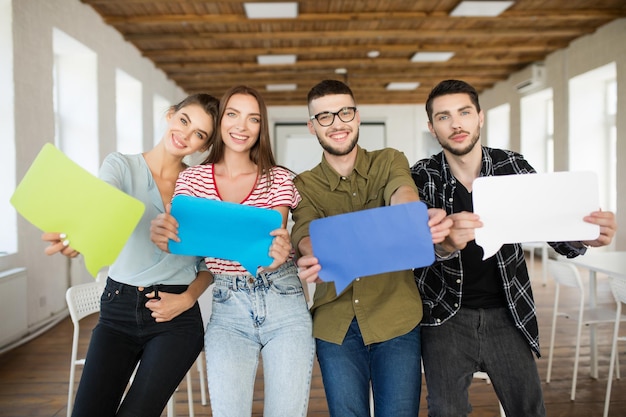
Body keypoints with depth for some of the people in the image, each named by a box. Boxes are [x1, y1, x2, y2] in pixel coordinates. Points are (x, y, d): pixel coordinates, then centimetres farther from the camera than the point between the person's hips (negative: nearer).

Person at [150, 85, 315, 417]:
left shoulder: (279, 179, 1)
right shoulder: (191, 179, 4)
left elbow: (276, 238, -8)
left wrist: (279, 251, -33)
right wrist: (163, 236, -26)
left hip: (283, 302, 0)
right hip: (227, 308, 1)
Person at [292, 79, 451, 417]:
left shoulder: (389, 161, 2)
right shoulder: (304, 185, 4)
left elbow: (402, 194, -20)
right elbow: (306, 232, -15)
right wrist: (313, 258, -40)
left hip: (396, 317, 0)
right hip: (335, 324, 1)